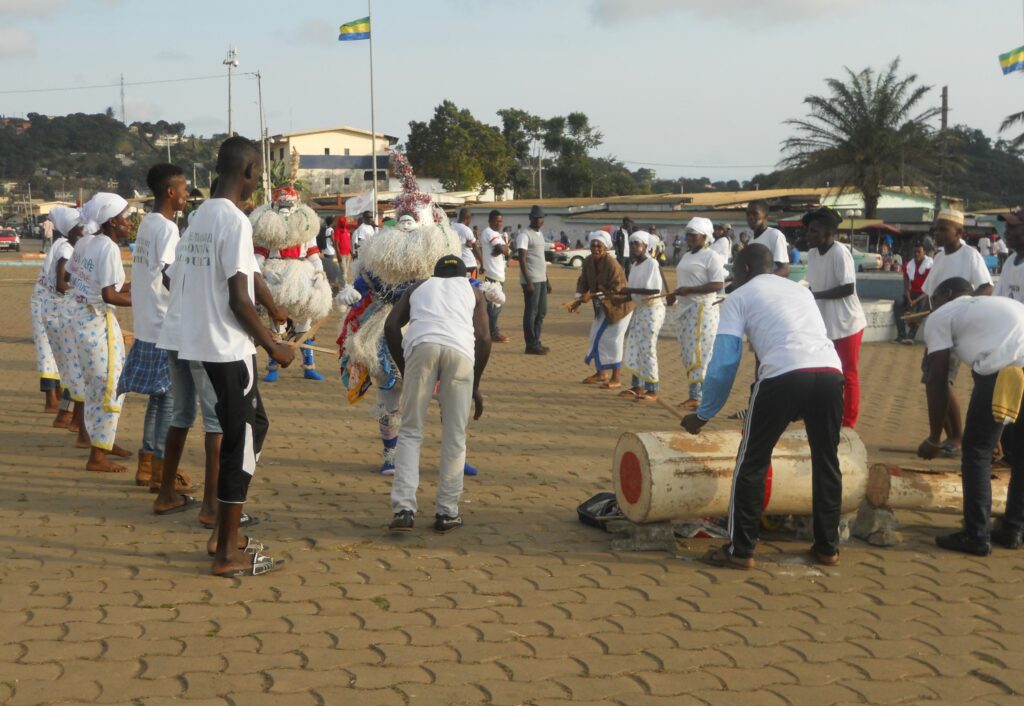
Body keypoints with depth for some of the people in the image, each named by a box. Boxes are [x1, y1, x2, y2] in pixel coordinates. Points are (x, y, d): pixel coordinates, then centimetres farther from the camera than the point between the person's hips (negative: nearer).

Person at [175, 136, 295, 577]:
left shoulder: (200, 217, 12)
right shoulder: (235, 221, -16)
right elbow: (239, 299, -19)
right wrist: (274, 346, -9)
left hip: (199, 343, 9)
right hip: (229, 348, -9)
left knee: (253, 426, 19)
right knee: (241, 443, 0)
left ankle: (227, 539, 22)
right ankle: (227, 554, 6)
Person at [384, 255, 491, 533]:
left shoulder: (419, 287, 33)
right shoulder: (472, 291, 31)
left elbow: (391, 326, 17)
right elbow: (484, 338, 17)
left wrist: (404, 372, 23)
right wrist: (476, 386, 22)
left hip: (421, 346, 0)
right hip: (461, 349, 0)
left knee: (410, 432, 8)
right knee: (454, 438, 10)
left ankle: (403, 509, -5)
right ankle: (447, 513, 12)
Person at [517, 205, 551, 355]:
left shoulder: (540, 234, 18)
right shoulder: (525, 235, -10)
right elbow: (522, 260, -15)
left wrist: (547, 280, 21)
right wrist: (528, 282, -20)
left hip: (542, 280, 9)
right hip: (531, 280, -9)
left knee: (542, 312, 12)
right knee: (531, 313, -4)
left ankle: (536, 341, 21)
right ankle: (531, 345, 1)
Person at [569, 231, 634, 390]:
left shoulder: (612, 264, -28)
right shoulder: (588, 261, -6)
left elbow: (615, 290, -29)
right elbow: (583, 281, 0)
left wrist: (592, 296, -33)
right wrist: (578, 301, -15)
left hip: (618, 305, -8)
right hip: (602, 306, 8)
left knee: (613, 339, -6)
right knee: (597, 337, 12)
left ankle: (616, 378, 4)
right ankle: (601, 373, 28)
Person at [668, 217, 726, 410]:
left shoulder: (711, 257, -9)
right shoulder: (687, 256, 18)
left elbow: (718, 285, -17)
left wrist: (689, 290, -21)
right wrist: (674, 296, 10)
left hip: (702, 310, -9)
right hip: (685, 309, 9)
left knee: (699, 354, -11)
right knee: (687, 354, 9)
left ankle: (697, 397, -11)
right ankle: (694, 396, 14)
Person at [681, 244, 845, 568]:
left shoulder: (739, 297, 17)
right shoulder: (801, 290, 33)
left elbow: (724, 363, 10)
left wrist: (704, 414, 20)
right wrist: (801, 409, 50)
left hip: (784, 374, -5)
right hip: (830, 371, 5)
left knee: (752, 462, 9)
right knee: (826, 462, 20)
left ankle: (740, 550, 12)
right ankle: (827, 547, 28)